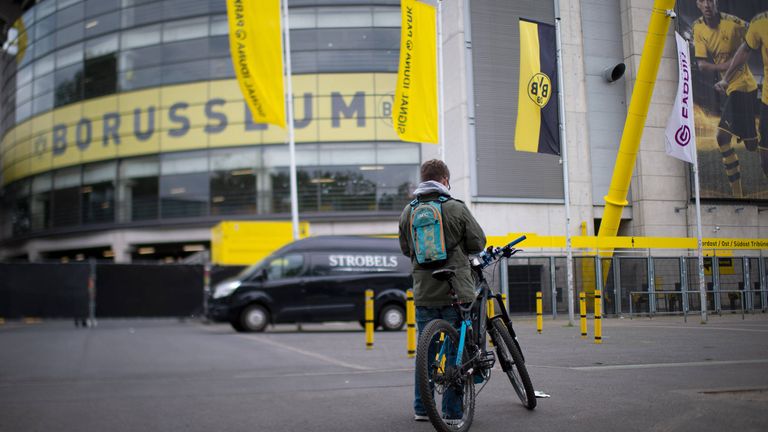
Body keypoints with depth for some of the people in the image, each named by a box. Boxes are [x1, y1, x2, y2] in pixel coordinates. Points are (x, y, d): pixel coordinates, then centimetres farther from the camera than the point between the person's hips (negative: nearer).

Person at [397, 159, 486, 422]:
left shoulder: (408, 211, 5)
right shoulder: (456, 208, -8)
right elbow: (478, 243, -2)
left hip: (423, 292, 4)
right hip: (456, 291, -4)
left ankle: (421, 409, 19)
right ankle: (453, 412, 7)